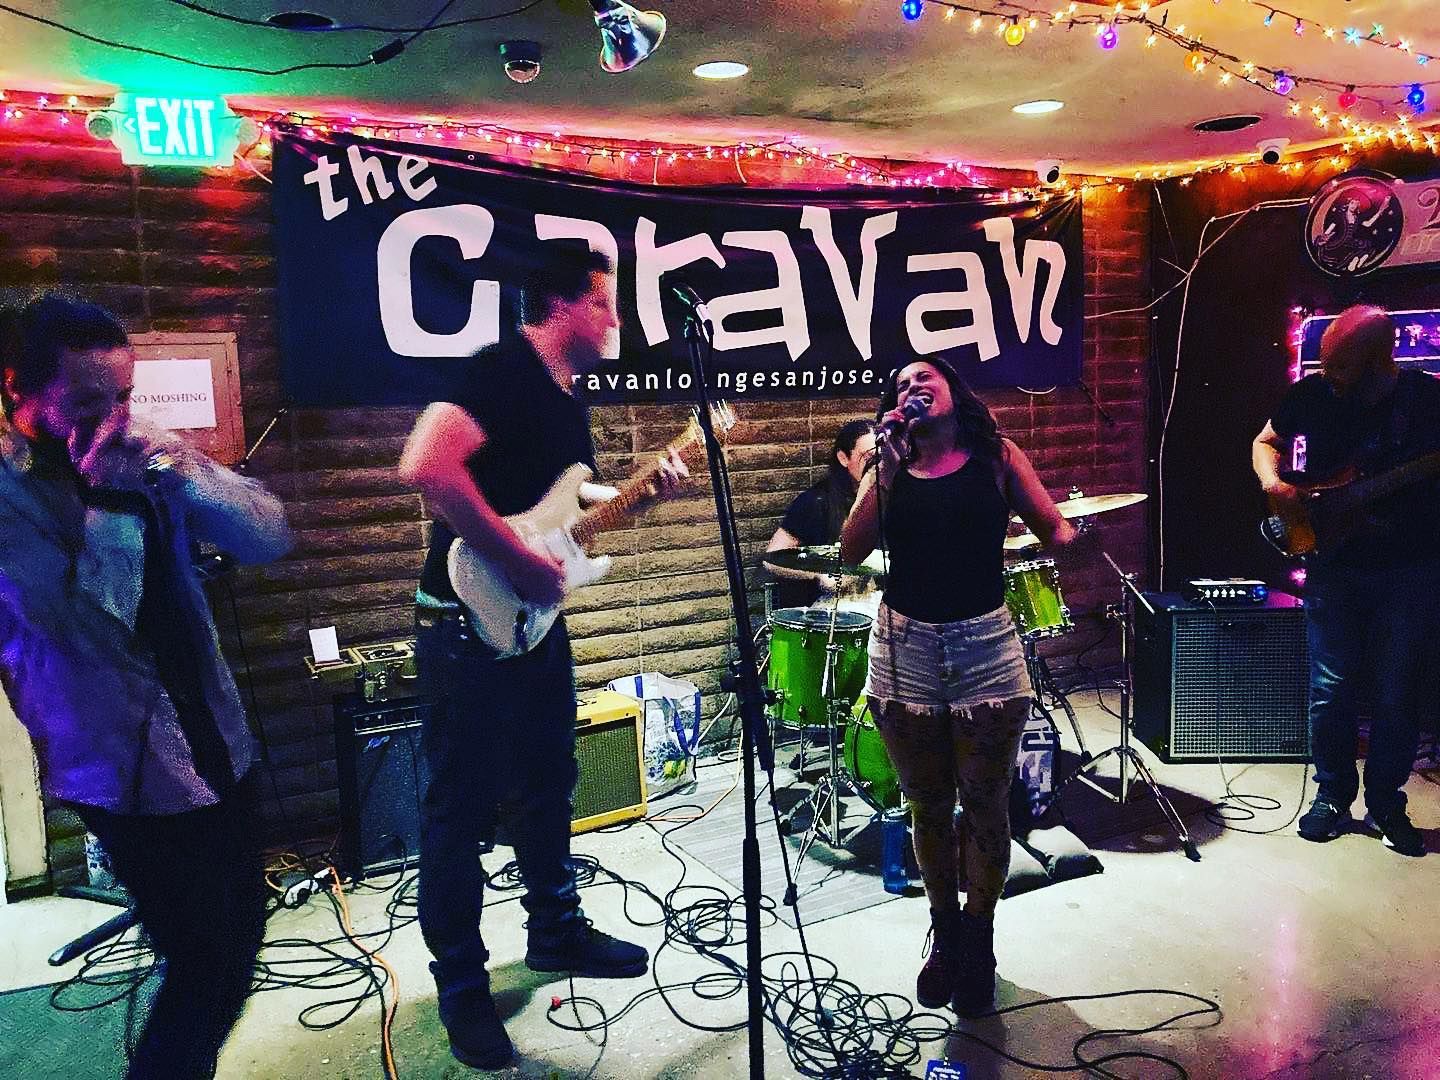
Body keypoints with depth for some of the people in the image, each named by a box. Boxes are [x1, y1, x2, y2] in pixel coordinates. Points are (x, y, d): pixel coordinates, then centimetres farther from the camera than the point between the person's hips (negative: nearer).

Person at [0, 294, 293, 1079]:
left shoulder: (142, 457, 1)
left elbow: (270, 537, -6)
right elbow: (84, 615, -25)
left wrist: (185, 471, -21)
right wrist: (108, 495, -24)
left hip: (218, 746, 6)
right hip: (131, 771, -6)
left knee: (243, 934, 18)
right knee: (203, 964, 2)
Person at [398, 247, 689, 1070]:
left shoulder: (568, 395, 13)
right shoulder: (502, 372, -17)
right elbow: (426, 466, -31)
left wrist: (643, 492, 8)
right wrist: (522, 561, -26)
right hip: (471, 625, -9)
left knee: (547, 787, 20)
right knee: (463, 807, 3)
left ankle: (558, 932, 37)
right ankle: (463, 986, 18)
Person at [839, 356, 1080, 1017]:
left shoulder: (997, 459, 5)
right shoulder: (888, 472, 7)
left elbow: (1053, 527, -2)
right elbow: (851, 550, -6)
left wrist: (1076, 542, -24)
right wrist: (889, 465, -9)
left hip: (984, 650, -1)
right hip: (905, 653, 2)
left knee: (985, 805, 8)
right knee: (928, 808, 13)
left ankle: (978, 942, 30)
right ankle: (944, 935, 35)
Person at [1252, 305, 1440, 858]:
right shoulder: (1311, 393, -2)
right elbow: (1266, 442, 14)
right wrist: (1273, 481, -5)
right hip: (1333, 567, 1)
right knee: (1331, 689, 4)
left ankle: (1386, 804, 24)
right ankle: (1332, 795, 22)